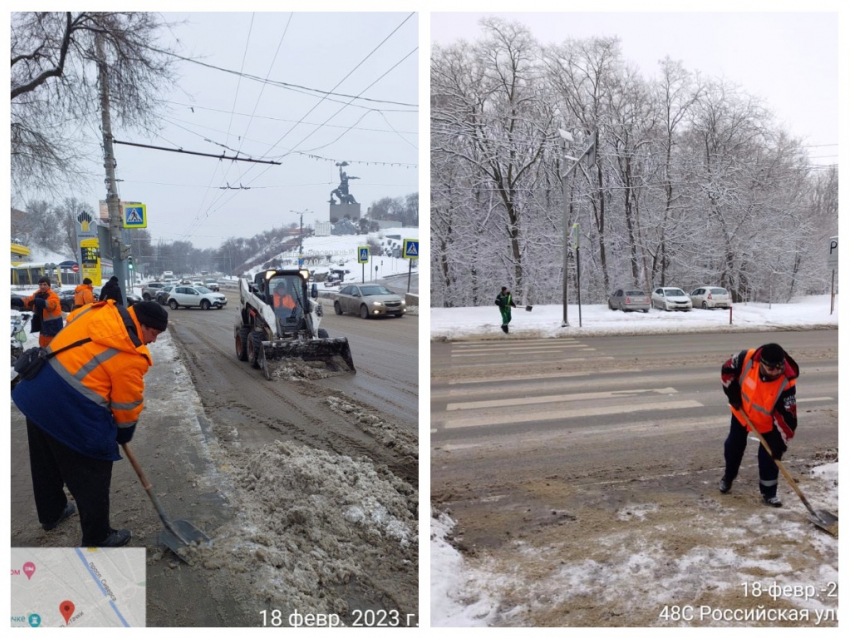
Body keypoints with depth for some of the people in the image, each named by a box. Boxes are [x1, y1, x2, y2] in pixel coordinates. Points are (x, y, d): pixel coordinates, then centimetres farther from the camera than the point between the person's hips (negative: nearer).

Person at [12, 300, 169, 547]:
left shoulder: (98, 311, 3)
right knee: (90, 477, 9)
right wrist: (123, 436, 12)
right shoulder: (131, 356, -16)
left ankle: (51, 513, 52)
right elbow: (127, 406, -6)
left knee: (46, 461, 29)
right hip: (72, 410, -9)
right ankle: (97, 538, 25)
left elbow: (70, 323, 23)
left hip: (36, 391, 9)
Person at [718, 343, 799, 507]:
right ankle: (728, 476, 41)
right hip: (742, 411, 2)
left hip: (768, 421, -2)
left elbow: (787, 418, -29)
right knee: (733, 446, 16)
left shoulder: (786, 383, -36)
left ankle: (768, 492, 15)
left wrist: (780, 444, -29)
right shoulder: (746, 359, -34)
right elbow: (727, 370, -11)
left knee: (769, 456, -4)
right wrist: (733, 395, -13)